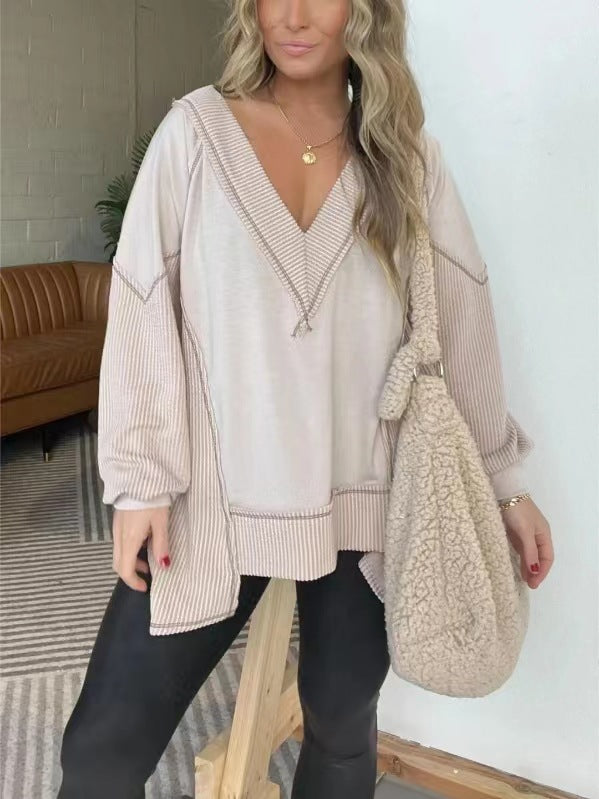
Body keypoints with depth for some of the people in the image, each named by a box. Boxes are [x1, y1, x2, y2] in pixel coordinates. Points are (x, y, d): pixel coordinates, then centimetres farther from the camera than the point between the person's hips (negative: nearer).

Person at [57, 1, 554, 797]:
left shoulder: (409, 153, 3)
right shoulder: (194, 131, -2)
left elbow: (461, 319, 4)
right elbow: (143, 310, -4)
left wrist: (504, 475, 5)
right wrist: (142, 479, -7)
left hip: (364, 500, 2)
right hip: (216, 495, -1)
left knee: (343, 721, 17)